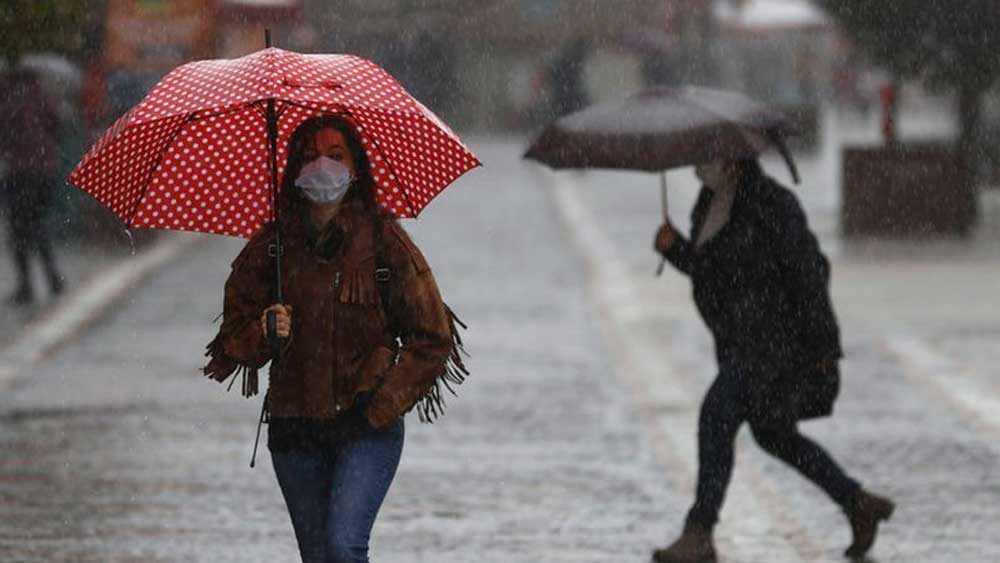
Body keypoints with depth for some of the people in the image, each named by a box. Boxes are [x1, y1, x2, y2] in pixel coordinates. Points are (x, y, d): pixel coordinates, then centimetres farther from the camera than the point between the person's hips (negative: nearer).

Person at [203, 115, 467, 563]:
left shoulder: (383, 240, -2)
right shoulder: (270, 246, 5)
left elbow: (433, 339, 1)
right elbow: (234, 337, 9)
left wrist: (383, 405, -8)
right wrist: (265, 334, -14)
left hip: (367, 426, -3)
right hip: (293, 427, 3)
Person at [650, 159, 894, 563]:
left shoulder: (771, 205, -20)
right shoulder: (709, 203, 7)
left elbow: (809, 270, -18)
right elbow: (705, 267, 17)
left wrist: (824, 347, -17)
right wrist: (673, 249, -3)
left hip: (779, 338, -10)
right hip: (743, 340, 10)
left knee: (716, 417, -19)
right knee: (774, 436, 18)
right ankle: (860, 505, 33)